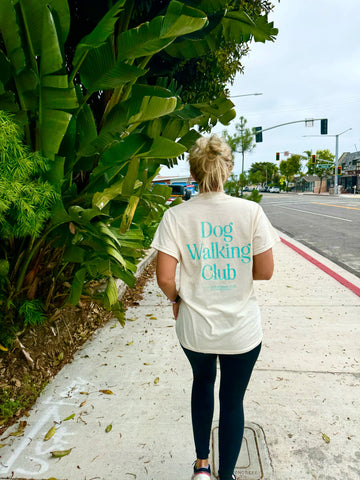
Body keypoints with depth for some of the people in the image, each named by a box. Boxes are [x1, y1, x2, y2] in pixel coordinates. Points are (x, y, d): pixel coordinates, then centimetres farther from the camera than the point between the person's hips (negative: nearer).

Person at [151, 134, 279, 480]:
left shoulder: (176, 216, -13)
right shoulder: (250, 211, -13)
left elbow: (165, 278, -14)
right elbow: (265, 272, -8)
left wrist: (176, 299, 5)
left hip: (195, 327, 1)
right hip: (241, 329, -1)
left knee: (202, 383, 30)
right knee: (232, 400, 20)